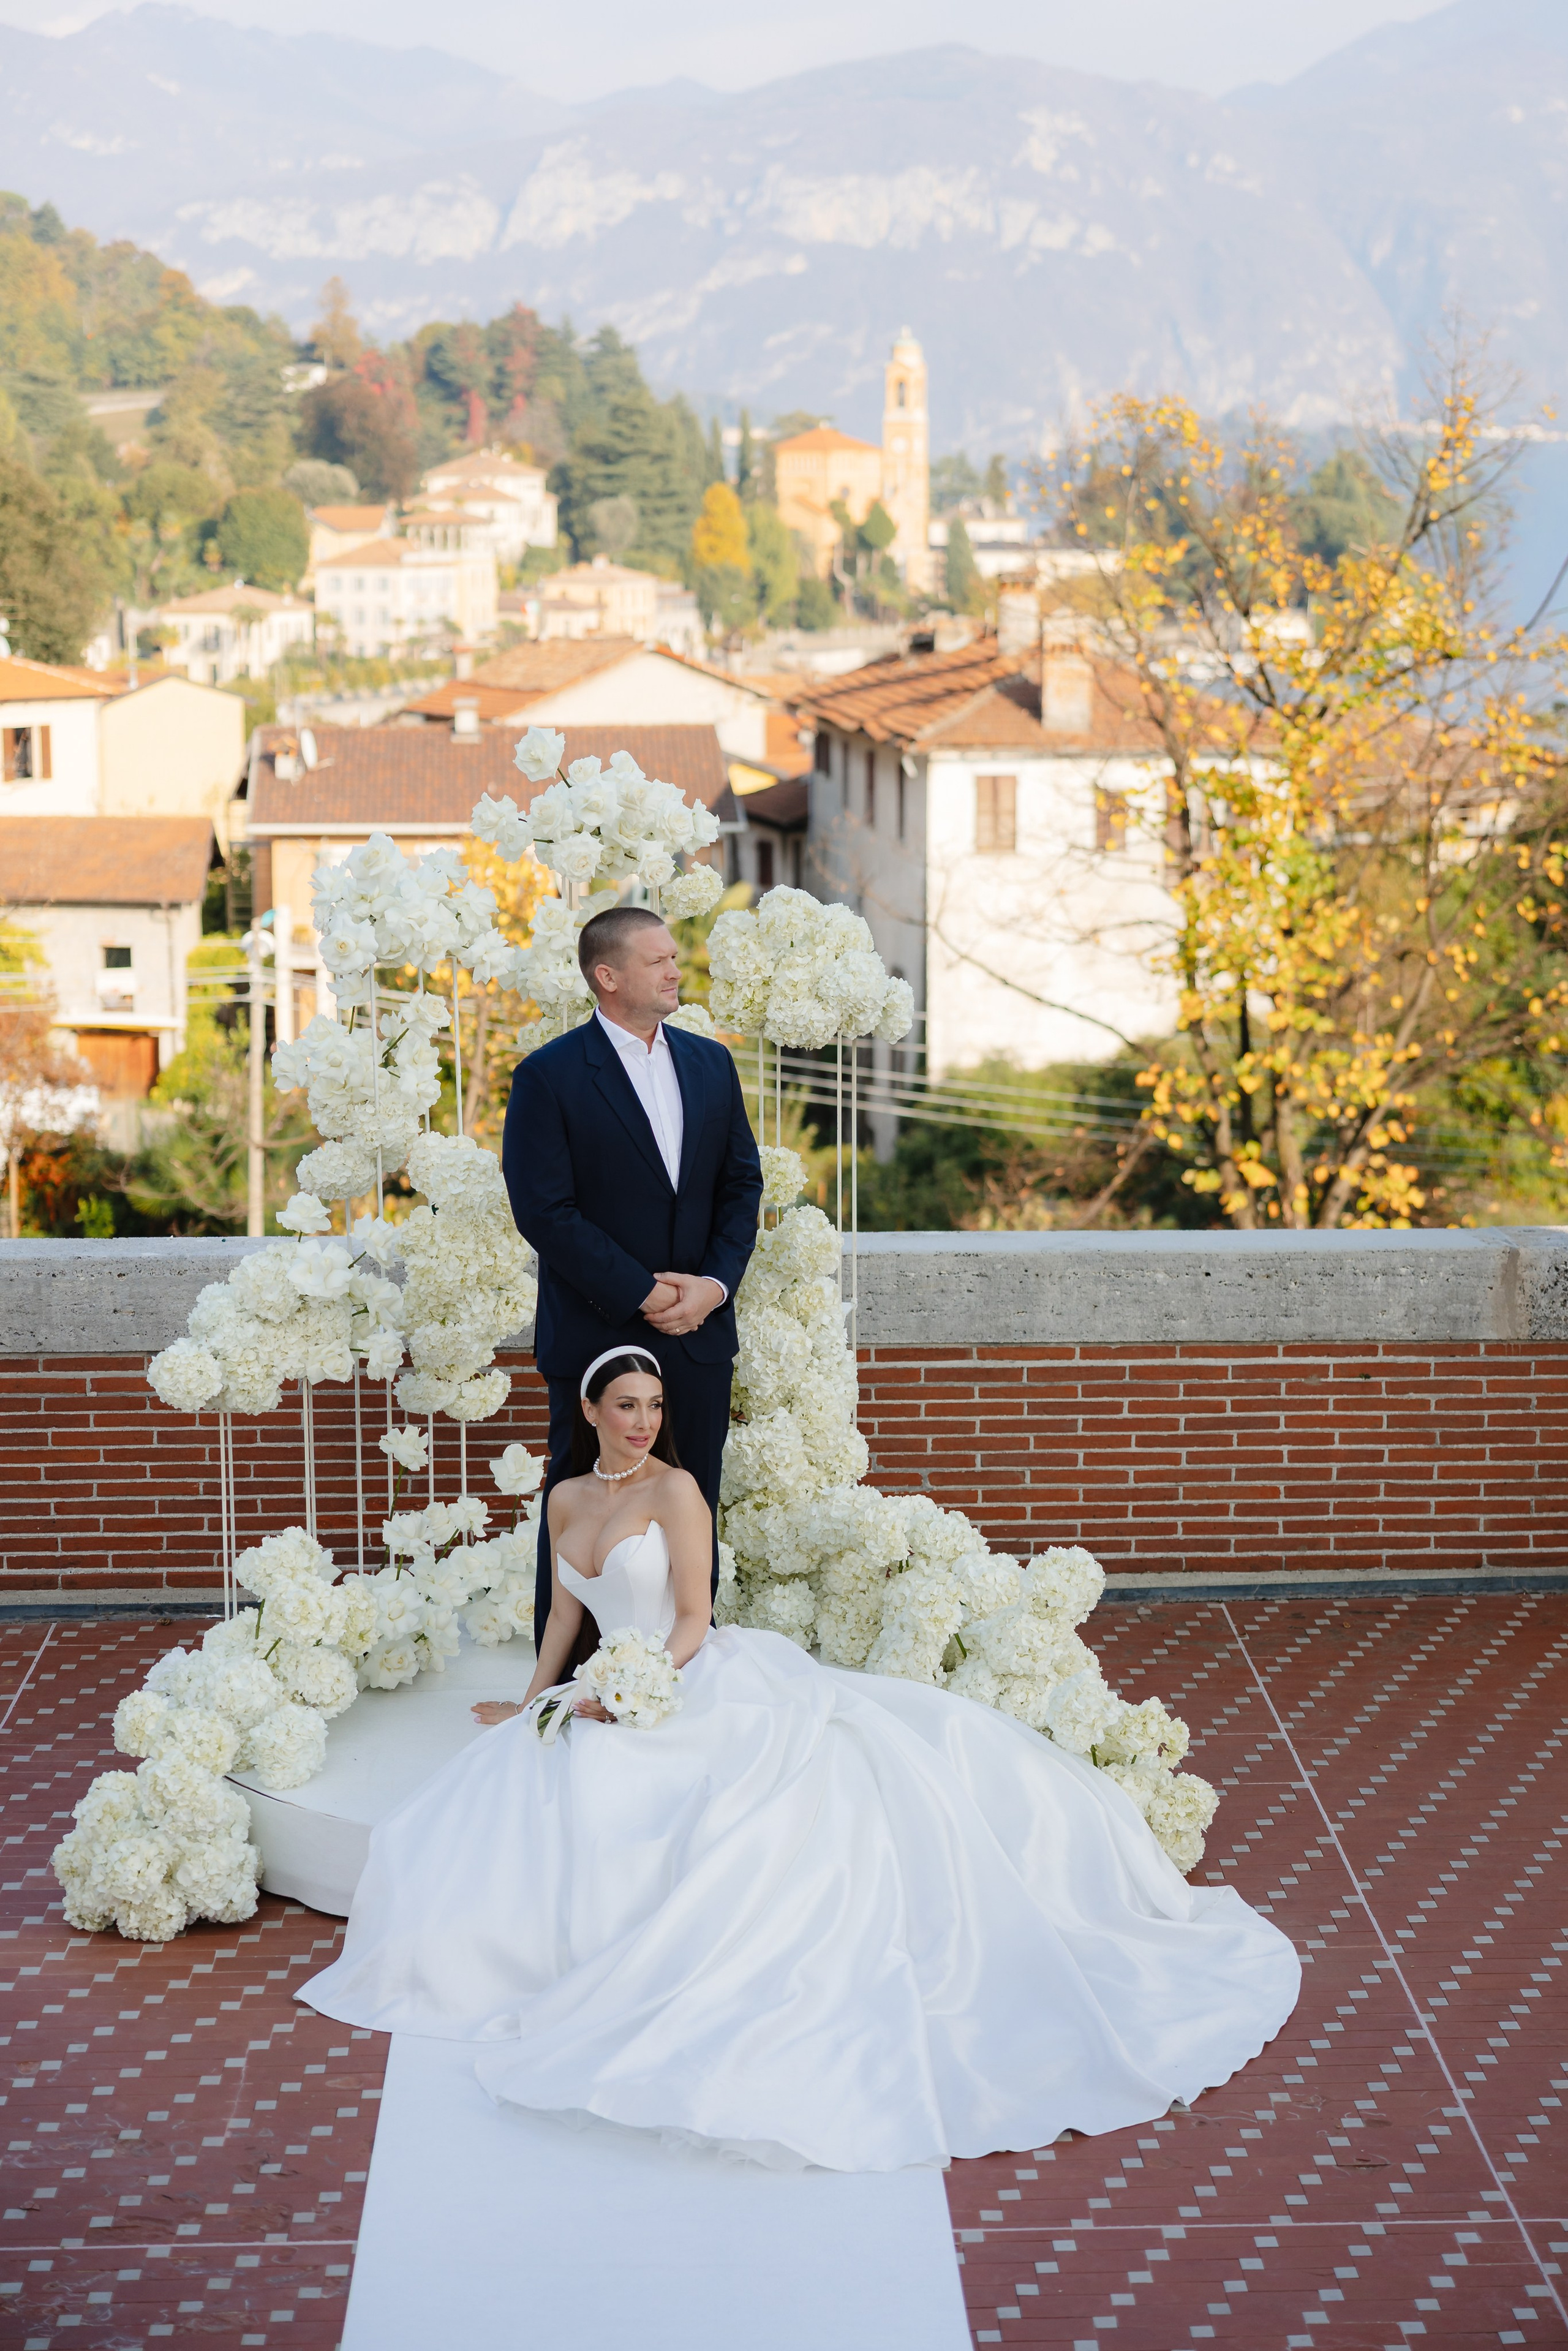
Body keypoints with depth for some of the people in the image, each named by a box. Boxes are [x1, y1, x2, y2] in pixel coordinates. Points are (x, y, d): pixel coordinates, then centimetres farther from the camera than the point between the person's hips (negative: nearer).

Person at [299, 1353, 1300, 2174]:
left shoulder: (675, 1489, -3)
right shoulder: (567, 1499, 13)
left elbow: (692, 1622, -6)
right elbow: (566, 1612, 23)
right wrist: (536, 1704, 14)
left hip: (706, 1685, -7)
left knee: (810, 1762, -29)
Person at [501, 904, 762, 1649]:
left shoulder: (710, 1064, 9)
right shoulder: (550, 1076, -8)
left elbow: (742, 1183, 10)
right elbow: (544, 1211, -13)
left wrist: (716, 1282, -6)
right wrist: (642, 1292, -15)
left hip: (699, 1333, 5)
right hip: (598, 1333, -5)